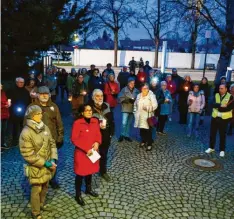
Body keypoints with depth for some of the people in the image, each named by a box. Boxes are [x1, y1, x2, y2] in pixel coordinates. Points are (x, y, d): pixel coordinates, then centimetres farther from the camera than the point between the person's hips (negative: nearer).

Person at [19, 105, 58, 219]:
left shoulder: (45, 127, -2)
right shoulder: (26, 133, -21)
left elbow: (52, 143, 5)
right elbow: (28, 155, -21)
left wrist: (53, 159, -7)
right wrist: (45, 163, -20)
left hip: (47, 165, 6)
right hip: (36, 168, -6)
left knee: (45, 187, 22)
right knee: (36, 190, 9)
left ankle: (41, 204, 47)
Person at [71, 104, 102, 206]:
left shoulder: (95, 121, -1)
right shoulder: (77, 123, -19)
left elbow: (98, 134, 9)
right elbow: (74, 139, -17)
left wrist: (97, 143, -12)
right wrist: (86, 149, -20)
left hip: (93, 152, 6)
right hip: (81, 153, -6)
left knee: (90, 171, 21)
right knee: (80, 173, 7)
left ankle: (88, 189, 44)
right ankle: (78, 195, 24)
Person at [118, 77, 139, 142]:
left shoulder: (136, 91, 5)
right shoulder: (124, 89, -3)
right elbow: (120, 98, -8)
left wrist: (135, 101, -11)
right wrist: (128, 100, -17)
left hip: (133, 109, 4)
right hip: (125, 109, -3)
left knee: (129, 123, 12)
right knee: (124, 123, -9)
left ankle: (127, 135, 24)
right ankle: (122, 135, 8)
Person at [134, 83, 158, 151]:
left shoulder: (151, 95, -5)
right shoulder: (139, 96, 13)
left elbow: (155, 105, -10)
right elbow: (135, 104, 24)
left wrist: (148, 108, -22)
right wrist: (135, 111, 15)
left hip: (148, 116, -5)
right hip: (140, 116, 5)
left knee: (148, 131, -5)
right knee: (142, 130, 11)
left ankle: (149, 144, 6)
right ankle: (143, 141, 30)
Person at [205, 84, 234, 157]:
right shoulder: (216, 95, 5)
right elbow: (213, 104, -10)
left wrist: (218, 107, -18)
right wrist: (221, 105, -27)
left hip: (224, 118, -3)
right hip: (215, 117, 3)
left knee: (222, 135, 5)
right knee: (212, 133, 10)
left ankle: (222, 150, 17)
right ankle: (211, 148, 24)